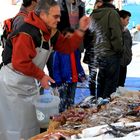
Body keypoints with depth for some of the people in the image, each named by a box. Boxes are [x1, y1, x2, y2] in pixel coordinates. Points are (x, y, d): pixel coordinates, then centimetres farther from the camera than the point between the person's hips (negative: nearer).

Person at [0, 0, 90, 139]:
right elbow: (19, 63, -30)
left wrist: (81, 30, -6)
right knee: (16, 125, 1)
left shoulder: (51, 32, 2)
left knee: (32, 121, 17)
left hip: (28, 82, 9)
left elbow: (67, 47, 6)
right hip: (12, 83, -9)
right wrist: (41, 76, -21)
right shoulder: (27, 33, -27)